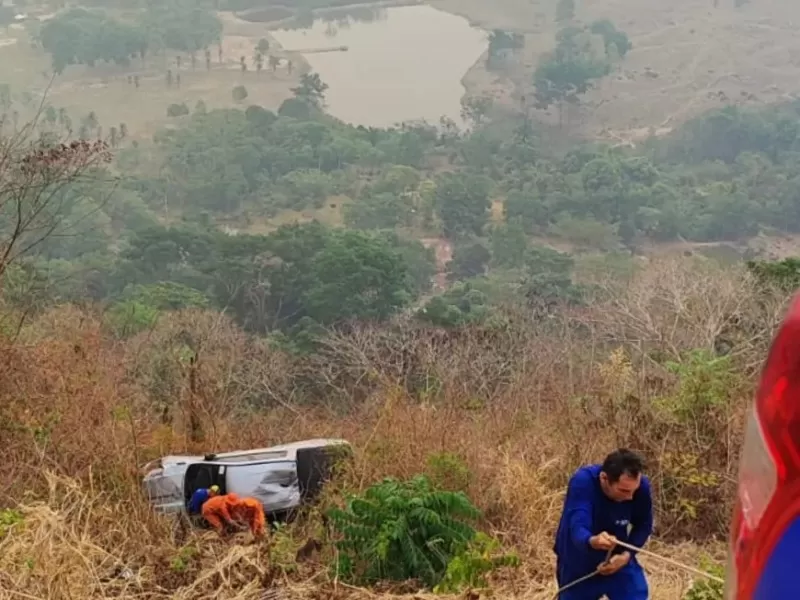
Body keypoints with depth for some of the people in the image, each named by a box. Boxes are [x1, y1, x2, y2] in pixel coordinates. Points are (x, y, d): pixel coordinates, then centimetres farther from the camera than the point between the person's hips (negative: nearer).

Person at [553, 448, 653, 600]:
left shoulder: (641, 486, -23)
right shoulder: (583, 482, -33)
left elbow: (643, 526, -5)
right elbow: (577, 528, -44)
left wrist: (627, 554, -21)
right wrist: (592, 541, -67)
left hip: (617, 561, 2)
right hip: (578, 565, -2)